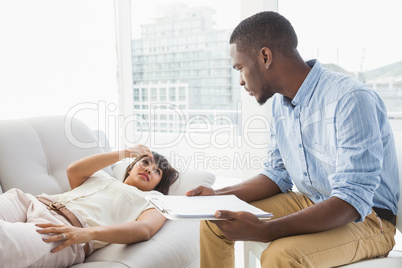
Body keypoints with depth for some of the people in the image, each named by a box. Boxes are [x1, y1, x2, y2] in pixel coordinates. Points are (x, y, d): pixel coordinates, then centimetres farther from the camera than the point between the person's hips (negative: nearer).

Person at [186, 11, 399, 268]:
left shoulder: (351, 100, -24)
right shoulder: (281, 103, 3)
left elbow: (351, 201, -29)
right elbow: (278, 175, 10)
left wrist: (264, 231, -37)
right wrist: (218, 196, 0)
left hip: (366, 217, -7)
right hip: (309, 205, 8)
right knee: (214, 221, 0)